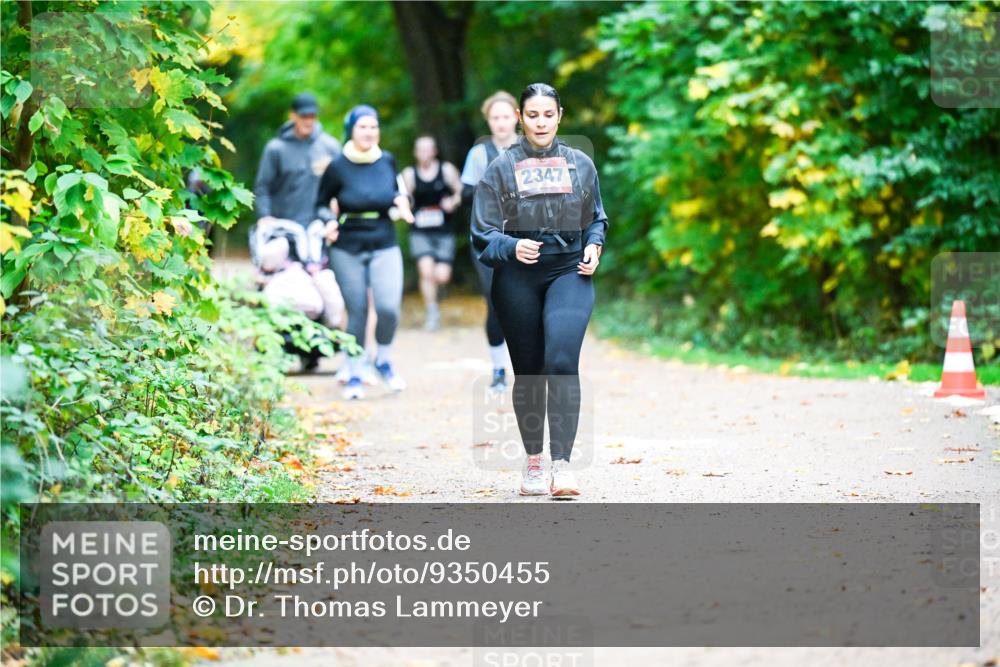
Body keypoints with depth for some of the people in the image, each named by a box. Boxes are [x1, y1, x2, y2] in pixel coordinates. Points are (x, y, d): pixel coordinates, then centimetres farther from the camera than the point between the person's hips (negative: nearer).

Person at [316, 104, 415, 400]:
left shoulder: (387, 161, 2)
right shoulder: (338, 167, -7)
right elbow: (322, 204, 3)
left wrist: (400, 201, -4)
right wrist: (329, 221, -16)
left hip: (384, 246, 2)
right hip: (347, 250, -2)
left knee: (388, 307, -14)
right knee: (357, 312, 3)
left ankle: (384, 360, 13)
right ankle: (355, 376, 18)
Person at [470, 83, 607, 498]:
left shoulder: (581, 165, 9)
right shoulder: (502, 168, 4)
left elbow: (596, 219, 21)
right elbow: (483, 236, 1)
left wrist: (594, 246, 1)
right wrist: (513, 247, -18)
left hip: (570, 273, 0)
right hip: (517, 280, 0)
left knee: (562, 361, -19)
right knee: (527, 371, 7)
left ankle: (561, 464, -23)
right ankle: (532, 461, 24)